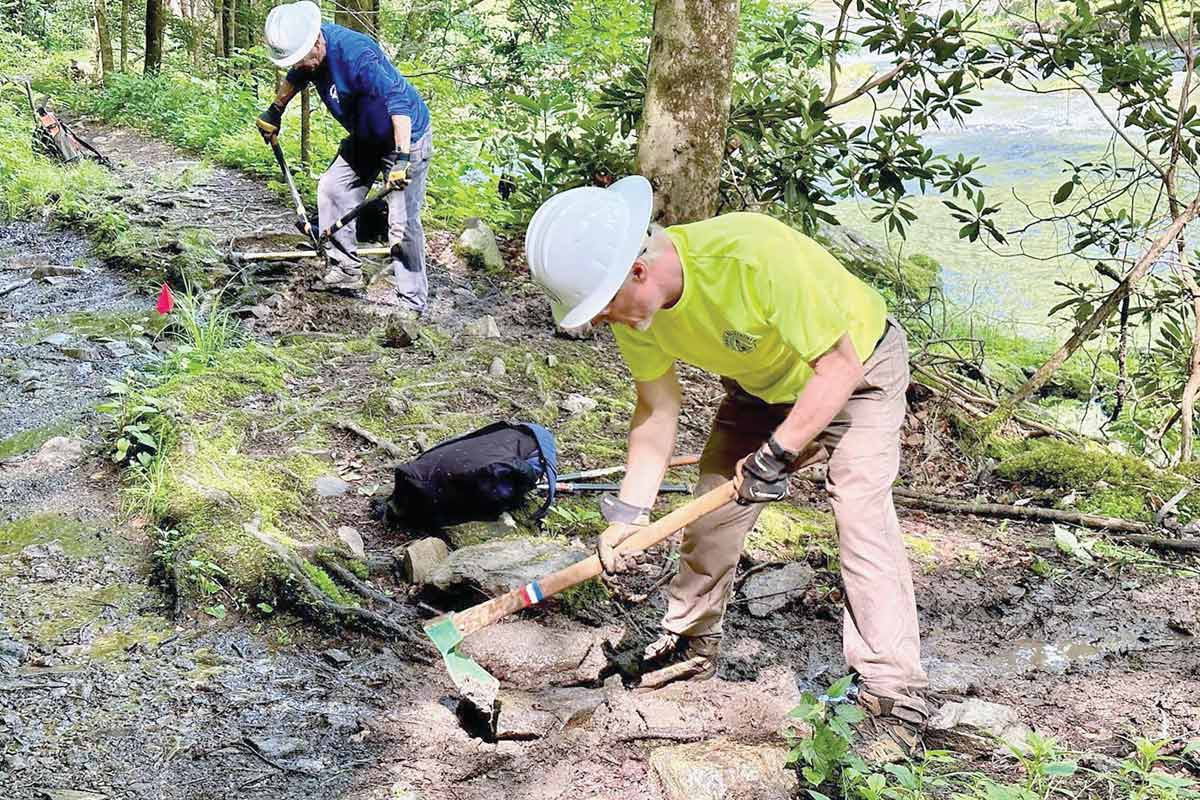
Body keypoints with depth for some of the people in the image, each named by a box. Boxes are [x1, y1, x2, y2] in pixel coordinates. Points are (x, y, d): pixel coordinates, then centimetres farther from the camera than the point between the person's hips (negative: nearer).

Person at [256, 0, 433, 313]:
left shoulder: (355, 53, -33)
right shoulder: (309, 50, -6)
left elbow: (397, 99, -41)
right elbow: (295, 78, 18)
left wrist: (402, 157, -47)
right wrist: (275, 111, 29)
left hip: (406, 137, -9)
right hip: (366, 137, 9)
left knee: (403, 222, -12)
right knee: (331, 188, 8)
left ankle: (412, 305, -5)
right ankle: (346, 270, 17)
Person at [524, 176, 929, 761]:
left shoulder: (755, 254, -42)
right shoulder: (632, 303, -20)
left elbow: (837, 366, -32)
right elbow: (657, 410, -10)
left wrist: (778, 454, -32)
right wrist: (629, 511, -18)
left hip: (857, 371, -6)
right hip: (762, 388, 6)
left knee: (860, 512, -20)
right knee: (712, 507, 4)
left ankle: (895, 698, -13)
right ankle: (691, 645, 26)